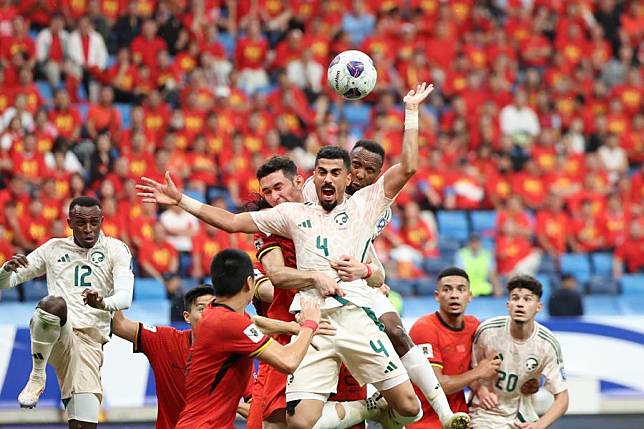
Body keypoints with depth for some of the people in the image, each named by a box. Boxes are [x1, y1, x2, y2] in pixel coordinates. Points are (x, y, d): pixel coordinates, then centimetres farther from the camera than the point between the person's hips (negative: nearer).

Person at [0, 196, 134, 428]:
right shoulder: (54, 248, 16)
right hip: (55, 334, 0)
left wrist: (103, 303, -31)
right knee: (53, 303, -37)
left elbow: (125, 297, -7)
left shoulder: (115, 249, 9)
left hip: (90, 341, 0)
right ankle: (37, 376, -18)